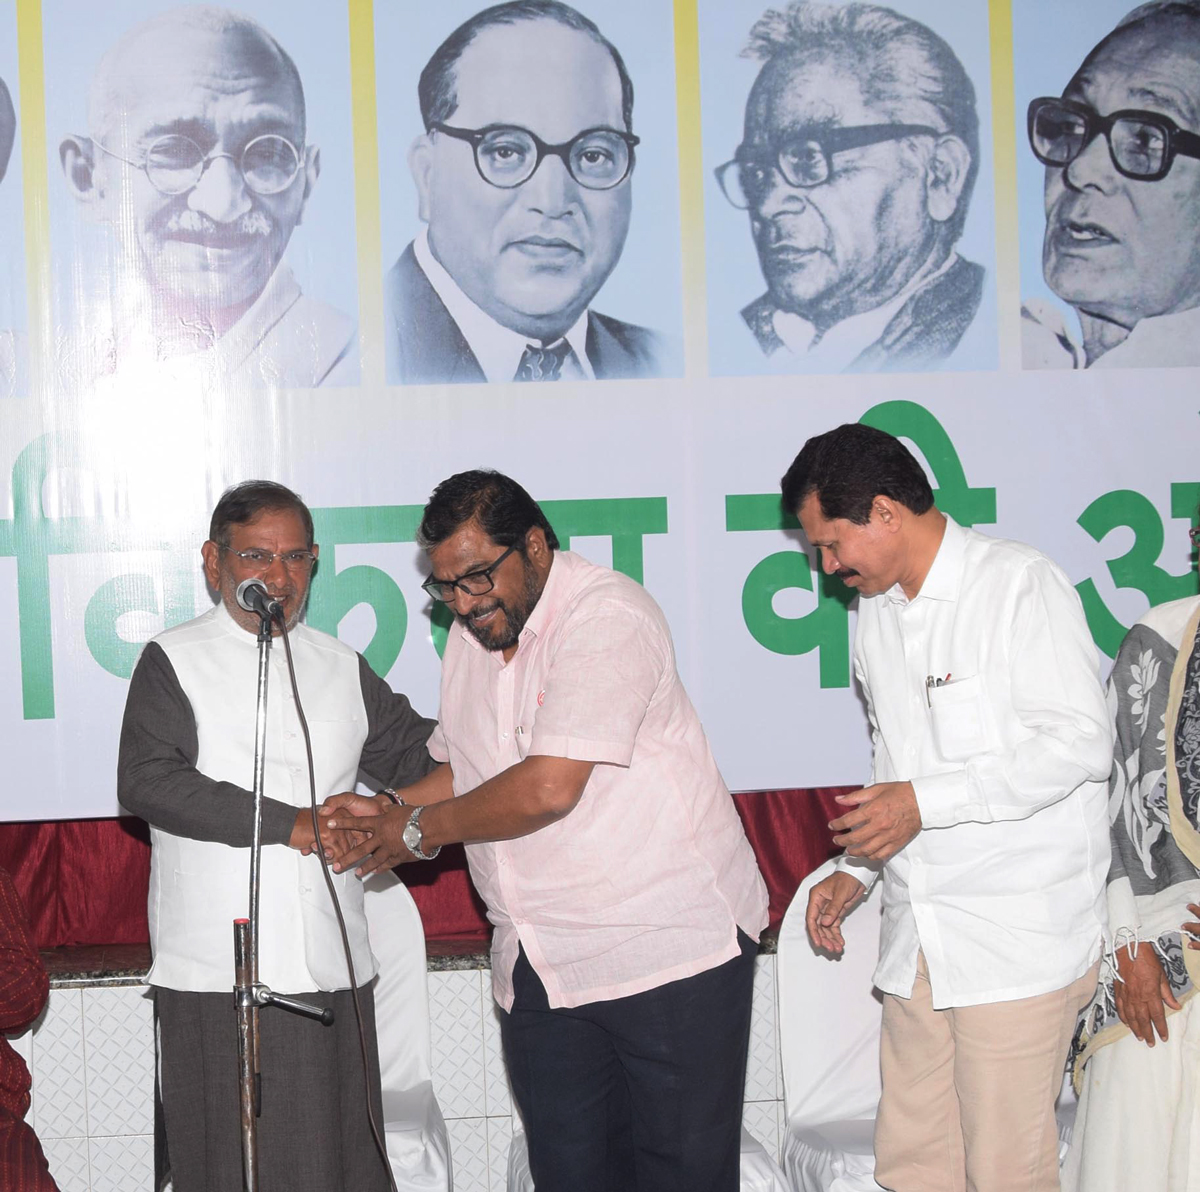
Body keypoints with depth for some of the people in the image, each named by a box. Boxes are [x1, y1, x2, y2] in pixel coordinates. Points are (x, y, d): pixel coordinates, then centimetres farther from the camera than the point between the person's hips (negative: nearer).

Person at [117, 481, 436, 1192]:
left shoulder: (343, 667, 15)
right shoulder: (174, 662, 2)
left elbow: (416, 755, 22)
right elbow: (147, 783, -11)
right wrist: (292, 825, -13)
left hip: (332, 971, 4)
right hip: (216, 972, -3)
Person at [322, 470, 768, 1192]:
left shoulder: (605, 616, -16)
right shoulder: (470, 641, 12)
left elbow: (548, 787, -24)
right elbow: (464, 769, 27)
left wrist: (421, 829, -10)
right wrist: (384, 810, 6)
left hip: (669, 950, -7)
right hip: (543, 970, 8)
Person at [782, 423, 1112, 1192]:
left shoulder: (1021, 586, -9)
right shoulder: (877, 610, 17)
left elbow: (1081, 743, -16)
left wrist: (926, 803, -19)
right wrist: (856, 871, 14)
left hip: (1020, 934, -7)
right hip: (920, 937, 7)